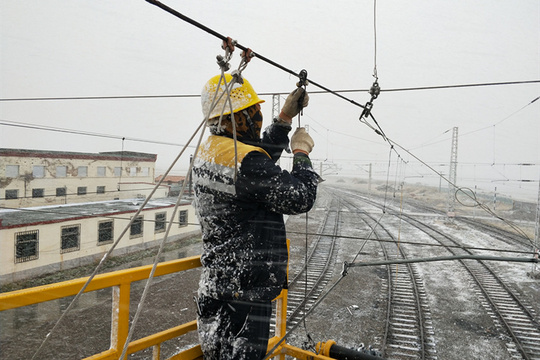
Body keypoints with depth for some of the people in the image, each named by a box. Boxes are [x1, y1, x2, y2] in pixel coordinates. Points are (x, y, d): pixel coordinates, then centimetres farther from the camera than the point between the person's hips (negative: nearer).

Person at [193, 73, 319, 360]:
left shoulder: (207, 151, 7)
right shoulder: (244, 161, -23)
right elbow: (300, 199, -17)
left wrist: (285, 118, 16)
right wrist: (302, 152, -2)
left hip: (217, 283, 9)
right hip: (246, 292, -9)